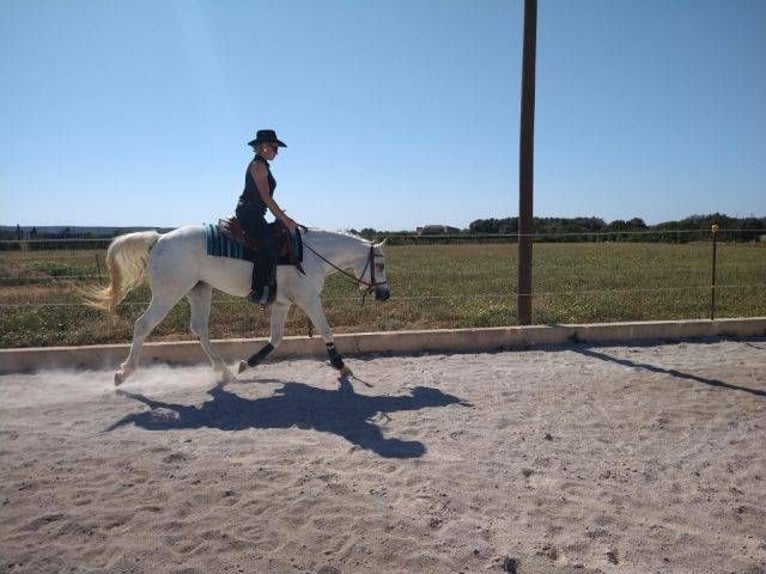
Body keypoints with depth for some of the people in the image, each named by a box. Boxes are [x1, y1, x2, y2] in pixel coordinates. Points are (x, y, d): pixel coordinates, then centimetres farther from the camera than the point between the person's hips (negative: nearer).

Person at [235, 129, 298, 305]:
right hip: (249, 212, -11)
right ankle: (258, 291, -28)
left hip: (252, 214, 11)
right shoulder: (259, 165, -10)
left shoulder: (261, 165, 21)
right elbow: (266, 197, -17)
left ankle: (269, 286, 11)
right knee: (268, 243, -26)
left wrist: (281, 216, 19)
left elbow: (265, 198, 22)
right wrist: (285, 219, -16)